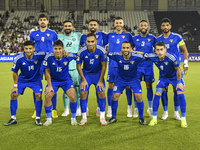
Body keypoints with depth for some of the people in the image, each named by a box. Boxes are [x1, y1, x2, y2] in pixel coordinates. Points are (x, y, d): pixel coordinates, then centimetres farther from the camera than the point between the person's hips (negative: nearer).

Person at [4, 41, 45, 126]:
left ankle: (37, 118, 0)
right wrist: (15, 85, -4)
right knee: (13, 95, -7)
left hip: (36, 80, -1)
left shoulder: (39, 56, -24)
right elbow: (15, 72, -7)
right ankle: (13, 118, 10)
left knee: (38, 95, -18)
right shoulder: (19, 59, -21)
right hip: (22, 80, 1)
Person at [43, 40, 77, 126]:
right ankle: (49, 119, 7)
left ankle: (73, 118, 7)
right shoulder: (49, 57, -20)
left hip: (66, 79, 0)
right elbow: (47, 72, -9)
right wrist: (49, 86, -9)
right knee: (47, 97, -15)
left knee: (72, 97, -17)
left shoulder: (68, 56, -21)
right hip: (53, 80, 1)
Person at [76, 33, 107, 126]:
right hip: (86, 74, 1)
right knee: (83, 93, -11)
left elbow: (104, 66, -11)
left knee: (101, 93, -11)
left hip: (98, 74, 0)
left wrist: (100, 81, -10)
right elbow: (78, 66, -6)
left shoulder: (101, 51, -22)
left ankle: (102, 118, 3)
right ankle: (84, 118, 2)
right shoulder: (82, 52, -20)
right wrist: (83, 80, -8)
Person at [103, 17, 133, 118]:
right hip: (112, 64, 1)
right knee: (111, 86, 0)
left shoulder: (128, 35, 9)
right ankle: (109, 108, 10)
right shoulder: (109, 36, 10)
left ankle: (129, 108, 10)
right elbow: (102, 46, 17)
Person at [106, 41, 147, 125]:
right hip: (121, 79, 1)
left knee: (138, 97, -11)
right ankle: (113, 117, 13)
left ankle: (141, 118, 9)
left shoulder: (136, 57, -26)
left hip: (133, 79, -1)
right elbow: (106, 54, -10)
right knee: (115, 96, -5)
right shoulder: (117, 56, -23)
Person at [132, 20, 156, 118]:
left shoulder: (152, 38, 4)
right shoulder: (134, 38, 5)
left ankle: (150, 108, 16)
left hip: (149, 66, 0)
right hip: (137, 66, 0)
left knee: (149, 85, 4)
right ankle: (136, 108, 11)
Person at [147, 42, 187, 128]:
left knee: (180, 94, -15)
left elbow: (178, 69, -21)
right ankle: (154, 118, 3)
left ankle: (183, 119, 1)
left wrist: (178, 82, -14)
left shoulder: (172, 57, -36)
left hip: (175, 76, -2)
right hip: (163, 77, 3)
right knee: (157, 94, -11)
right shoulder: (153, 57, -26)